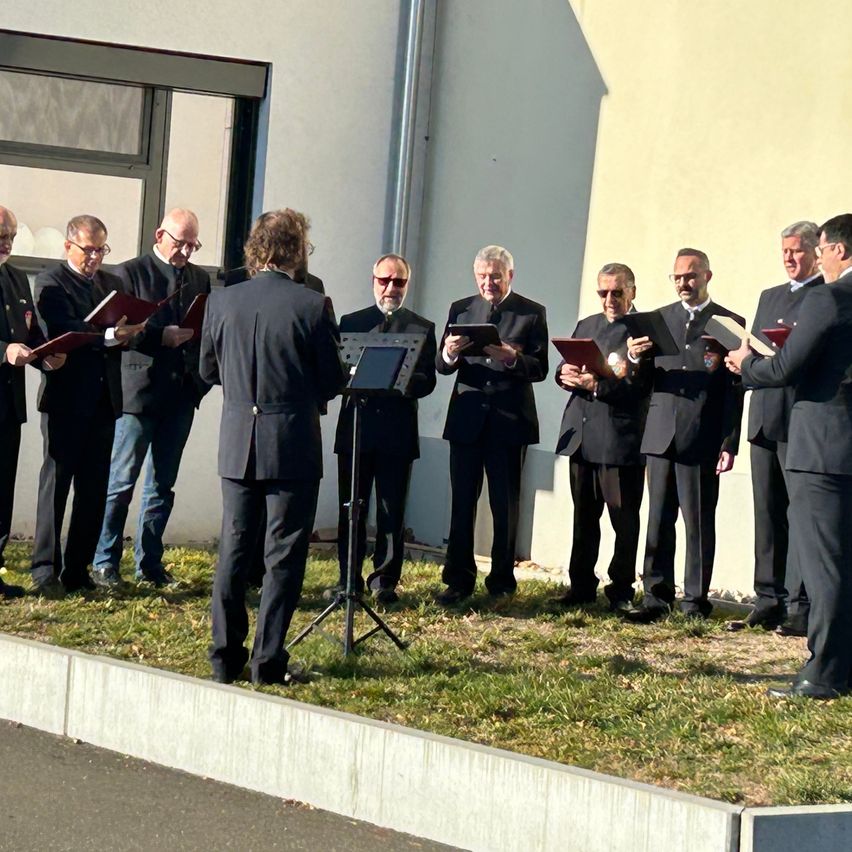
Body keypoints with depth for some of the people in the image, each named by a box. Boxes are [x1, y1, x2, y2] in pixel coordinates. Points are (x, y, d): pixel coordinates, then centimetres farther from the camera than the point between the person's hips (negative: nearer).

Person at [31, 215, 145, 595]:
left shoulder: (112, 283, 16)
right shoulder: (50, 283, -3)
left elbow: (123, 329, 12)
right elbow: (64, 331, -17)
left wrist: (130, 331, -12)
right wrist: (109, 335, -31)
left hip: (103, 399, 6)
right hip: (66, 398, -6)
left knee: (94, 487, 7)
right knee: (56, 481, -2)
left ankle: (77, 570, 13)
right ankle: (46, 569, 2)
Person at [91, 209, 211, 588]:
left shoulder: (200, 278, 13)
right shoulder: (131, 273, -1)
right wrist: (161, 336, -20)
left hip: (182, 394, 5)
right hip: (139, 391, -5)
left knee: (162, 485, 10)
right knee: (121, 483, -1)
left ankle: (149, 562, 17)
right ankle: (105, 563, 5)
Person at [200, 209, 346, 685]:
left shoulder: (222, 301, -2)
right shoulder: (313, 306, -12)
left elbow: (209, 371, 10)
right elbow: (333, 382, -5)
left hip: (237, 443, 3)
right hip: (293, 444, -3)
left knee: (233, 548, 12)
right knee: (285, 554, 4)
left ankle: (226, 657, 15)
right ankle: (268, 660, 5)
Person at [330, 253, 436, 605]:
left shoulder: (422, 328, 9)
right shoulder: (350, 322, 12)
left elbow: (427, 381, -1)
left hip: (397, 432, -1)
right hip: (355, 427, 1)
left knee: (391, 511, 1)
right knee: (350, 508, 4)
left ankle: (385, 582, 7)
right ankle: (348, 579, 12)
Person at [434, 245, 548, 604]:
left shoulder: (532, 313, 3)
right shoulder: (461, 310, 10)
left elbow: (539, 369, -5)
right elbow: (442, 366, 5)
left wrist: (512, 358, -24)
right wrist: (449, 354, -18)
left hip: (509, 420, -2)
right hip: (466, 417, 2)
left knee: (506, 505, 4)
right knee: (462, 503, 1)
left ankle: (502, 581, 11)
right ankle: (459, 580, 5)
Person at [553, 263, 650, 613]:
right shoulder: (586, 326, 20)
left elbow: (637, 384, -14)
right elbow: (564, 370, 15)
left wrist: (597, 385, -25)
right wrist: (565, 374, -8)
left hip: (621, 439, -6)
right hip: (581, 436, 6)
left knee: (624, 519, -1)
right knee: (583, 516, 12)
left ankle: (621, 590, 7)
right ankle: (581, 585, 19)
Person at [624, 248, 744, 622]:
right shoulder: (659, 319, 13)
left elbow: (734, 390, -2)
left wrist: (729, 444, -8)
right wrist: (636, 357, -12)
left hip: (701, 440, -3)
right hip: (661, 436, 4)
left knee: (699, 523, 1)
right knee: (658, 520, 5)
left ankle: (696, 601, 7)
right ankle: (656, 597, 9)